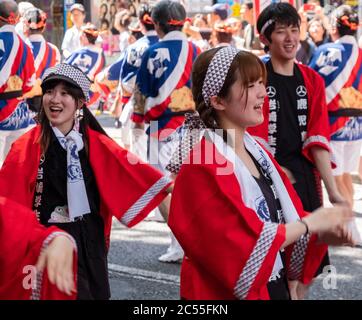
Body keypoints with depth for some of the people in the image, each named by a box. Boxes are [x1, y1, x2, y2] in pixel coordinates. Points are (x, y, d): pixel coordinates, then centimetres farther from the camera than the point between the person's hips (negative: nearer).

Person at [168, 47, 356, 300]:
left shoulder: (257, 152, 5)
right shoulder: (202, 170, -20)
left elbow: (287, 220, 8)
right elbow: (243, 245, -24)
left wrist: (321, 234, -11)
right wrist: (309, 224, -18)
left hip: (277, 287, 8)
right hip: (229, 293, -8)